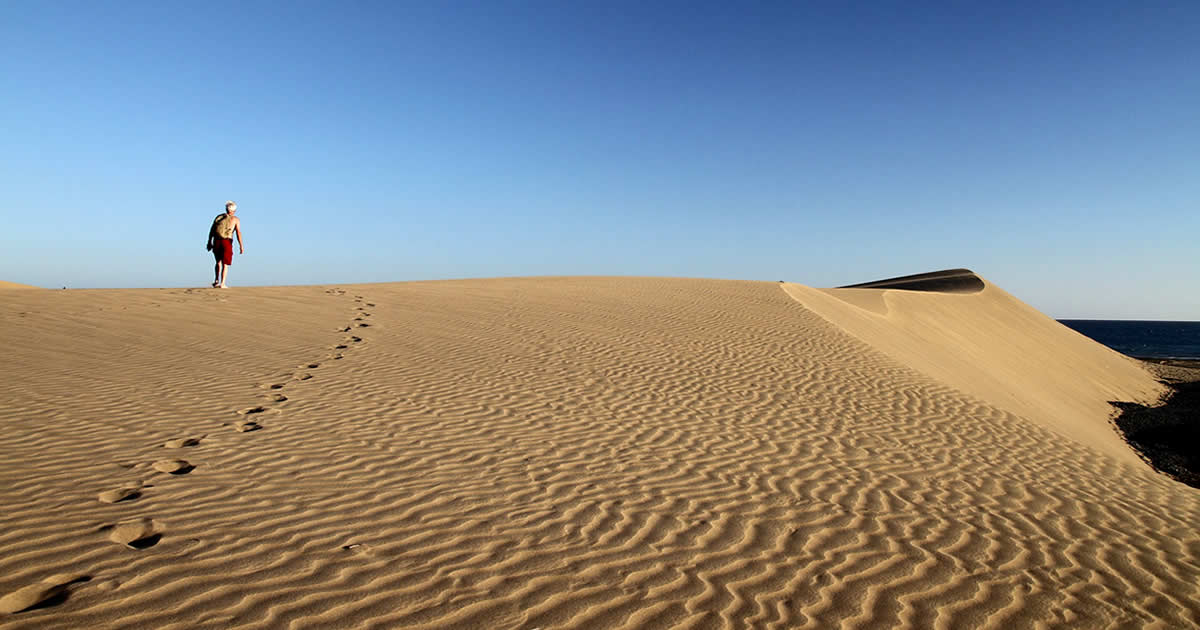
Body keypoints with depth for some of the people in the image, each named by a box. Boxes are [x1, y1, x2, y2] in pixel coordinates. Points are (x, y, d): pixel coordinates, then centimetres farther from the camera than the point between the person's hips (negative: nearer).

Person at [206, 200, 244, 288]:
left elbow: (211, 230, 8)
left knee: (218, 262, 22)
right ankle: (222, 284, -3)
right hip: (227, 242, -3)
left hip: (216, 241, 3)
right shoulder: (236, 219, 3)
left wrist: (209, 242, 12)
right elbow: (238, 233, -6)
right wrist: (241, 246, -7)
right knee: (225, 264, 3)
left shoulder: (218, 217, 13)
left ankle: (216, 281, 15)